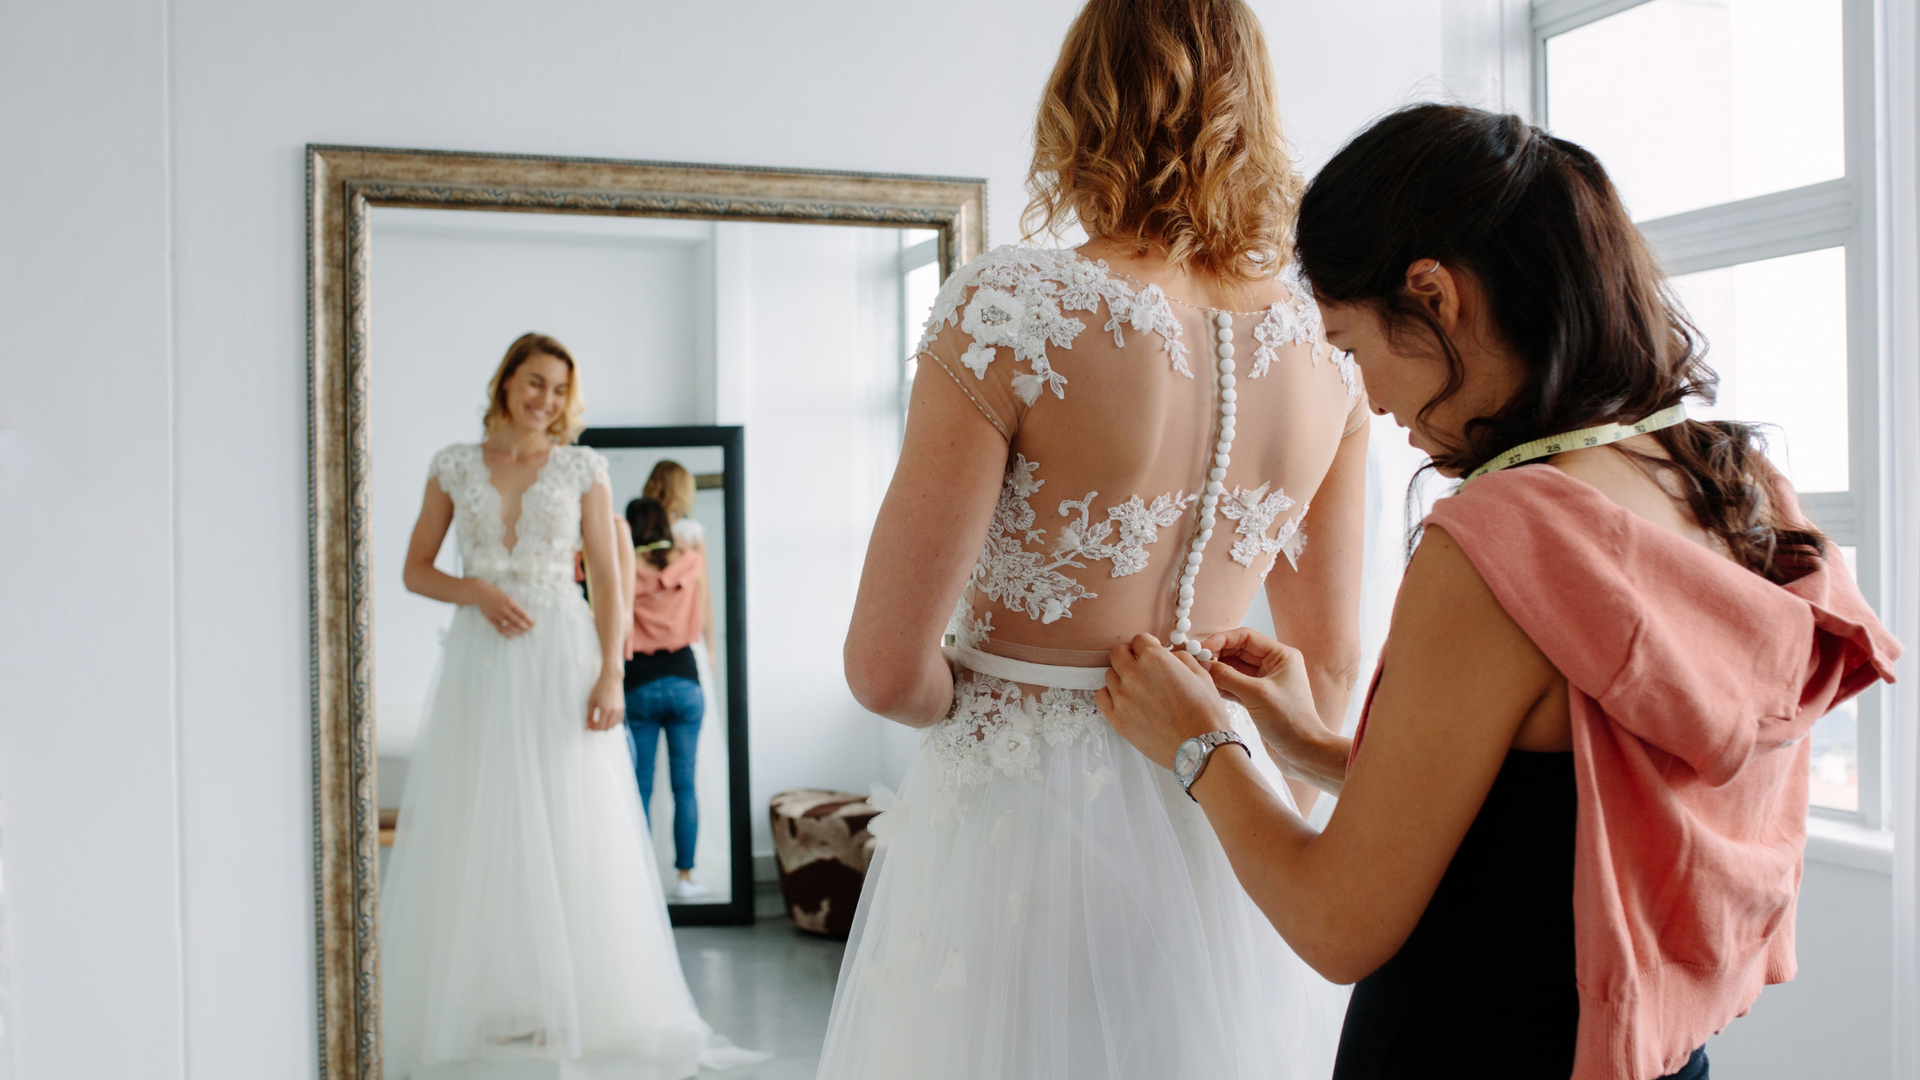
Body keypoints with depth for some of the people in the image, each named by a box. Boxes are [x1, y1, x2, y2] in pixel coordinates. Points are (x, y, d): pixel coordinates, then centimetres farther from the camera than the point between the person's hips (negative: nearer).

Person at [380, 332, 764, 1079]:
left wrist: (610, 675, -11)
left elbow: (608, 581, 0)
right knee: (476, 834, 2)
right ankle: (489, 1005, 13)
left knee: (571, 832, -1)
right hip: (481, 662, 1)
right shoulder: (454, 466, 8)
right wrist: (476, 591, -10)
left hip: (562, 660, -1)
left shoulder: (582, 469, 4)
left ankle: (571, 1003, 9)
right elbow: (415, 569, 10)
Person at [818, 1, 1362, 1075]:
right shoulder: (1325, 337, -3)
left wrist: (982, 706, 4)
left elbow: (887, 666, -17)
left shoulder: (1012, 307, -17)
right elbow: (1332, 661, 6)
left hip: (1031, 821, -4)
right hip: (1224, 826, 5)